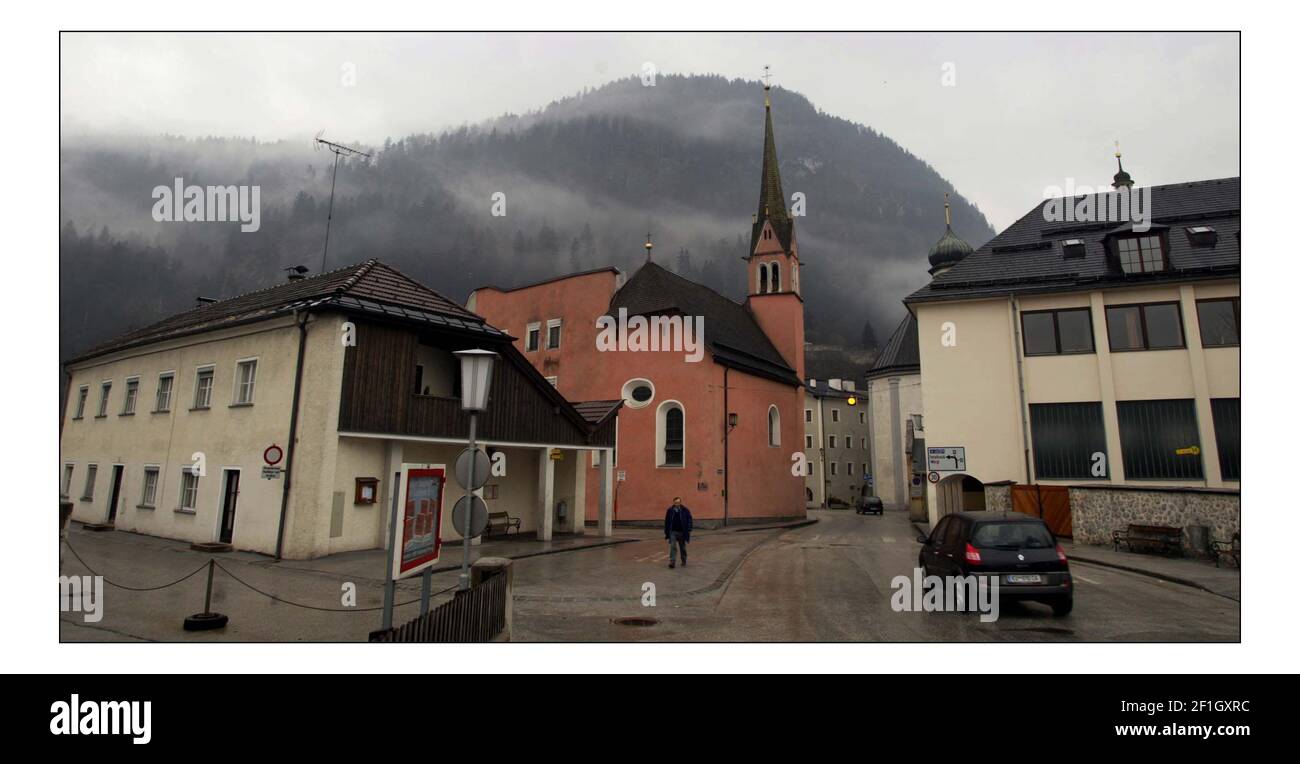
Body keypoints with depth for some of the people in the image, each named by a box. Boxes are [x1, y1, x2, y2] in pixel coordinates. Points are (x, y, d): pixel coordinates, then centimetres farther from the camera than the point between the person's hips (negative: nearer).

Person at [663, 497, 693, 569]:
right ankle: (672, 562, -13)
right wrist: (666, 532, 3)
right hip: (673, 532, 0)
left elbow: (689, 521, -3)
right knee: (673, 547, -11)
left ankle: (684, 562, 26)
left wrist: (688, 531, -10)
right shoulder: (670, 511, 0)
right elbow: (667, 522, 5)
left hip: (682, 532, 0)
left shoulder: (685, 511, -4)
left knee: (683, 548, 12)